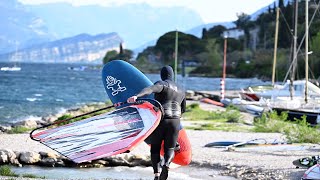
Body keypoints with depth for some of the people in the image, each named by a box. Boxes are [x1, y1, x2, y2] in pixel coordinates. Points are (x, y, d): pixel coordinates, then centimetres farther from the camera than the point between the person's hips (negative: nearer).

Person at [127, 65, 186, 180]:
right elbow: (183, 109, 29)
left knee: (155, 148, 11)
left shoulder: (161, 84, -2)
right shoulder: (180, 91, 17)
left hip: (159, 120, -3)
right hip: (174, 122, 3)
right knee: (170, 149, 8)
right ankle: (166, 164, -27)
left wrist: (136, 96, -41)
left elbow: (150, 89, -25)